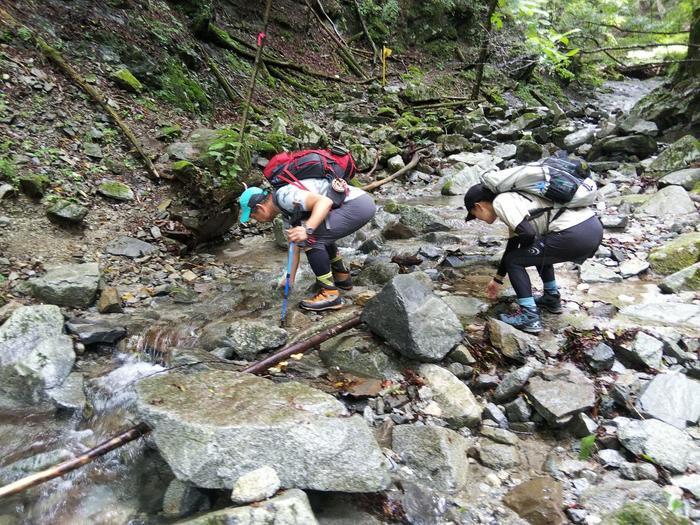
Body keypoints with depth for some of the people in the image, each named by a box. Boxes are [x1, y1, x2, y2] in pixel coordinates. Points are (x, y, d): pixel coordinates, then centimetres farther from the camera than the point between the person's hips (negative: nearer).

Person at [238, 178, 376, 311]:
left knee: (311, 239, -12)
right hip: (360, 202, 10)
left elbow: (325, 202, -25)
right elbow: (295, 246, 24)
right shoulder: (287, 213, 17)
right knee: (322, 235, 28)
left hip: (357, 204, -10)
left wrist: (307, 230, -36)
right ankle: (342, 277, 36)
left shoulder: (284, 196, -14)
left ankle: (330, 294, -6)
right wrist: (290, 280, 28)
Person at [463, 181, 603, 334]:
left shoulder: (499, 202, -2)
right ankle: (552, 299, 37)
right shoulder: (512, 198, 26)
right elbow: (512, 244, 34)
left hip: (574, 234, -9)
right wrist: (498, 279, 41)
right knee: (538, 251, 32)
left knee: (514, 261, 3)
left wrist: (523, 252, 10)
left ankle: (530, 317, 2)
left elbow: (527, 233, -15)